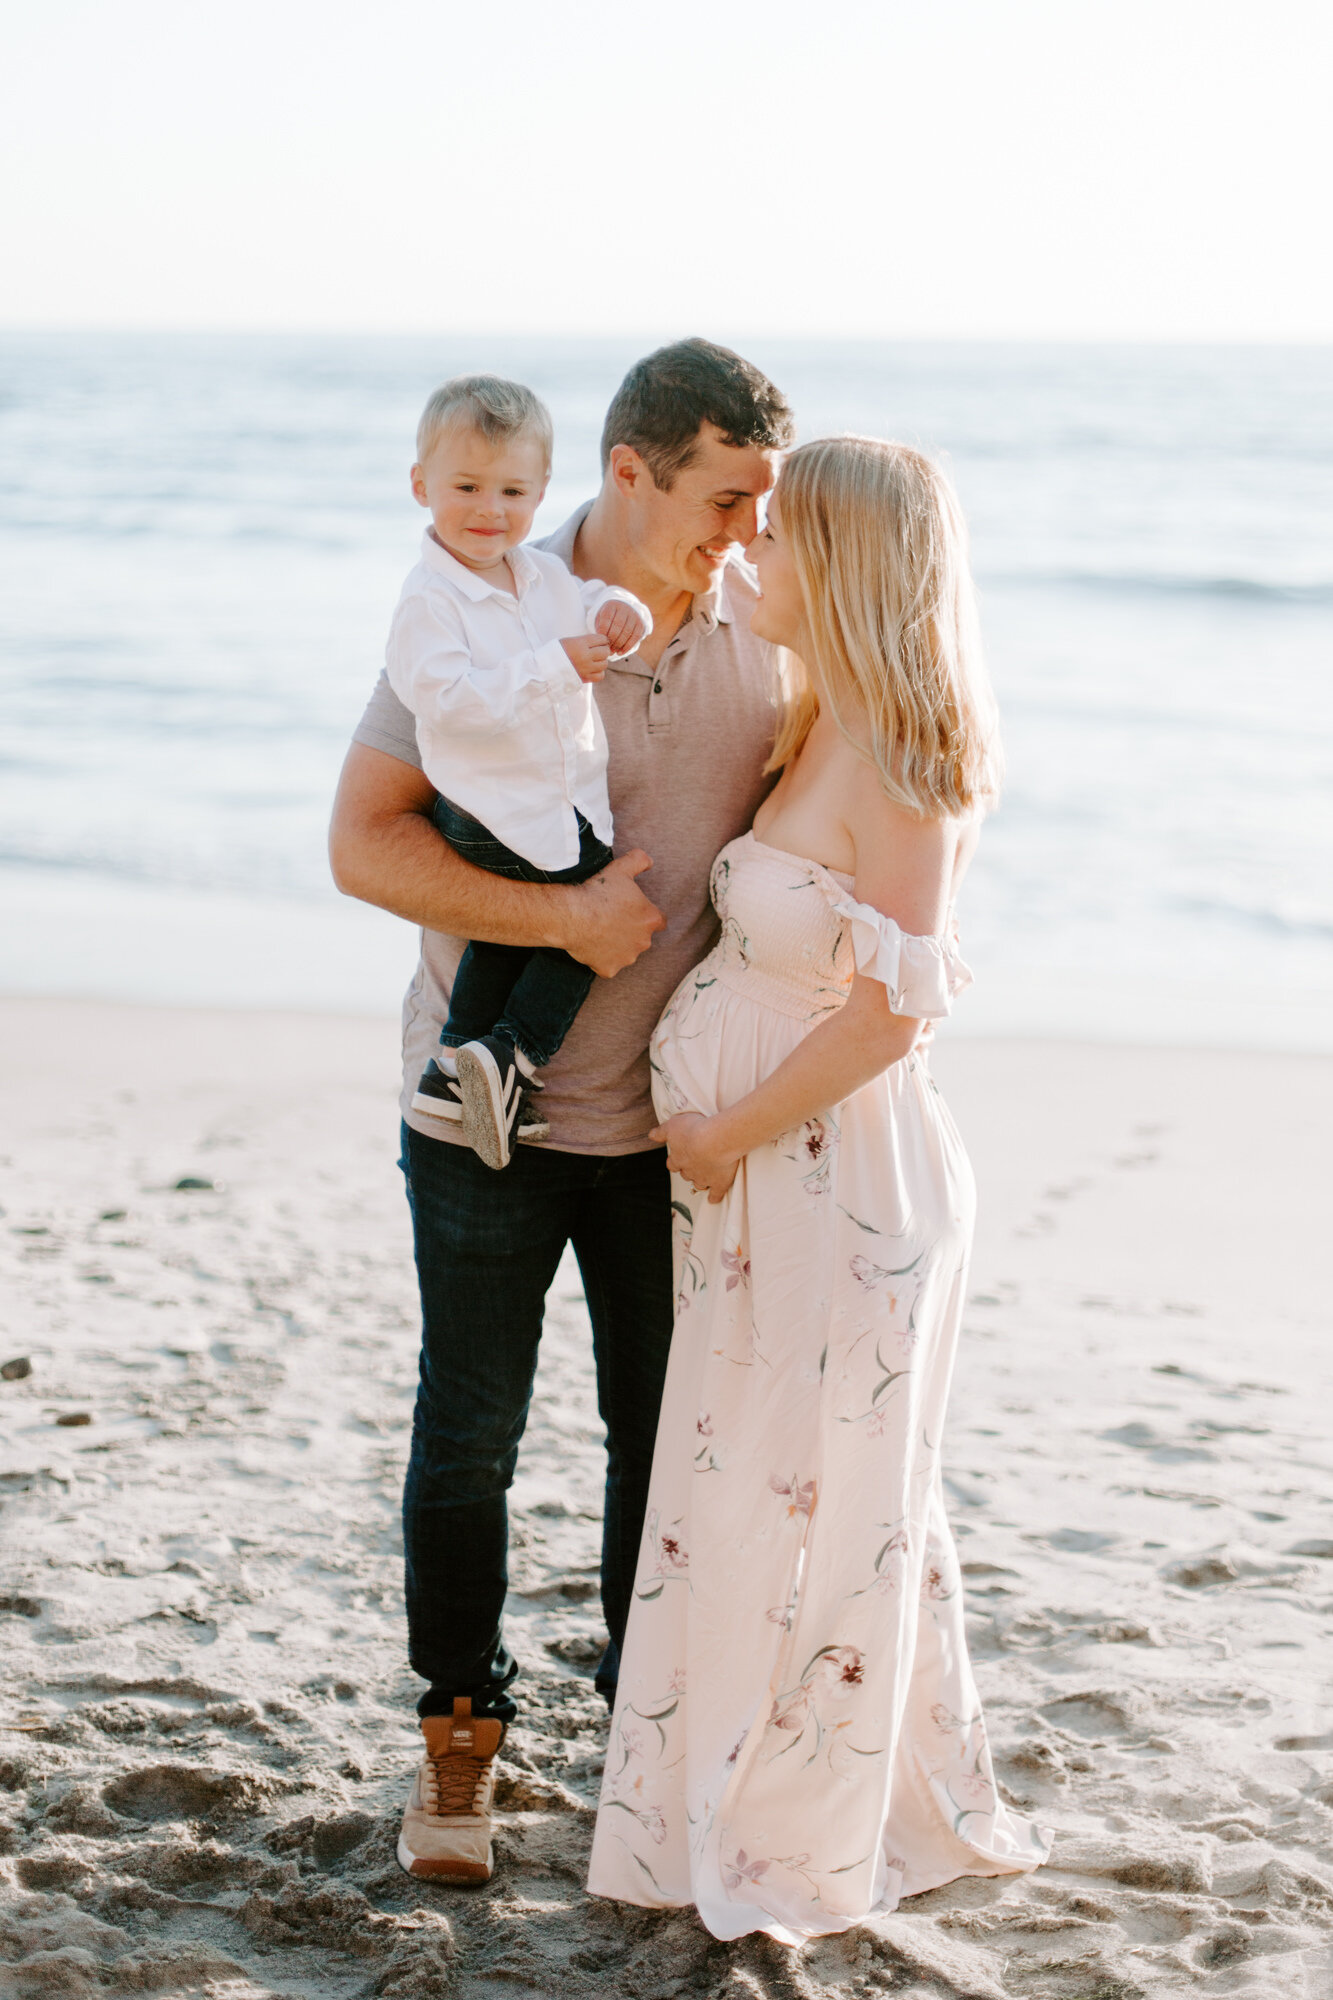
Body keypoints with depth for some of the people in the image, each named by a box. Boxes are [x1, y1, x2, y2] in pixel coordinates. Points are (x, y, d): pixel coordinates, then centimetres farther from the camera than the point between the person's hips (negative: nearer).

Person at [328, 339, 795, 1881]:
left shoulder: (761, 615, -5)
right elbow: (364, 844, -19)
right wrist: (563, 918, -26)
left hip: (673, 1109, 3)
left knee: (669, 1426, 12)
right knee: (469, 1436, 9)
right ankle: (459, 1733, 27)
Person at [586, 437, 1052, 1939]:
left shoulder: (898, 771, -20)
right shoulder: (812, 731, 7)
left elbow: (891, 1016, -22)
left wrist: (726, 1135, -14)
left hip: (838, 1181, -9)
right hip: (759, 1178, 9)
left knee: (811, 1510, 5)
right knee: (743, 1496, 18)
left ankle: (800, 1852, 20)